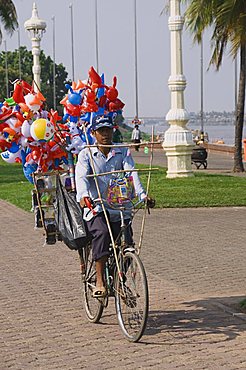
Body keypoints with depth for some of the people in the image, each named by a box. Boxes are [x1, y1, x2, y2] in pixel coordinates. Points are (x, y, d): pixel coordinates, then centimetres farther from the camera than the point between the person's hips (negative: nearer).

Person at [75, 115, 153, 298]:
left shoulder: (123, 152, 10)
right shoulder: (86, 154, 5)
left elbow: (132, 173, -6)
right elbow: (81, 176, -12)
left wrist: (142, 194, -25)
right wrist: (83, 195, -34)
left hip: (120, 208, 3)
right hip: (96, 207, -3)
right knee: (102, 234, -31)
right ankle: (100, 281, -25)